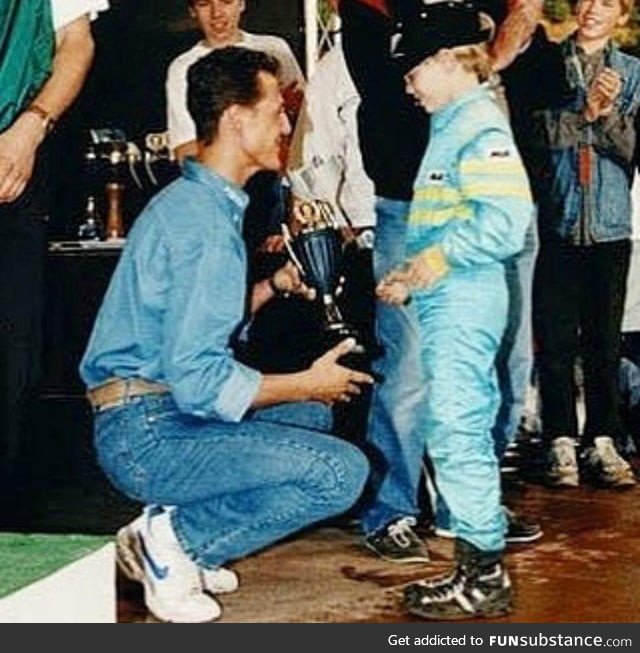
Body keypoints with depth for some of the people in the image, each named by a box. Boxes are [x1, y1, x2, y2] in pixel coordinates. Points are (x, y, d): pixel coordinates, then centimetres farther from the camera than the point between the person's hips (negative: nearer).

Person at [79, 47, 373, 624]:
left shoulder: (198, 200, 15)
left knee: (311, 417, 28)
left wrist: (274, 285, 12)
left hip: (164, 410, 10)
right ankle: (177, 538, -5)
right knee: (342, 470, -18)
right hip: (147, 433, -10)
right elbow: (197, 380, -24)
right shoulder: (205, 221, -18)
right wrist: (310, 382, -12)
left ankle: (174, 537, 12)